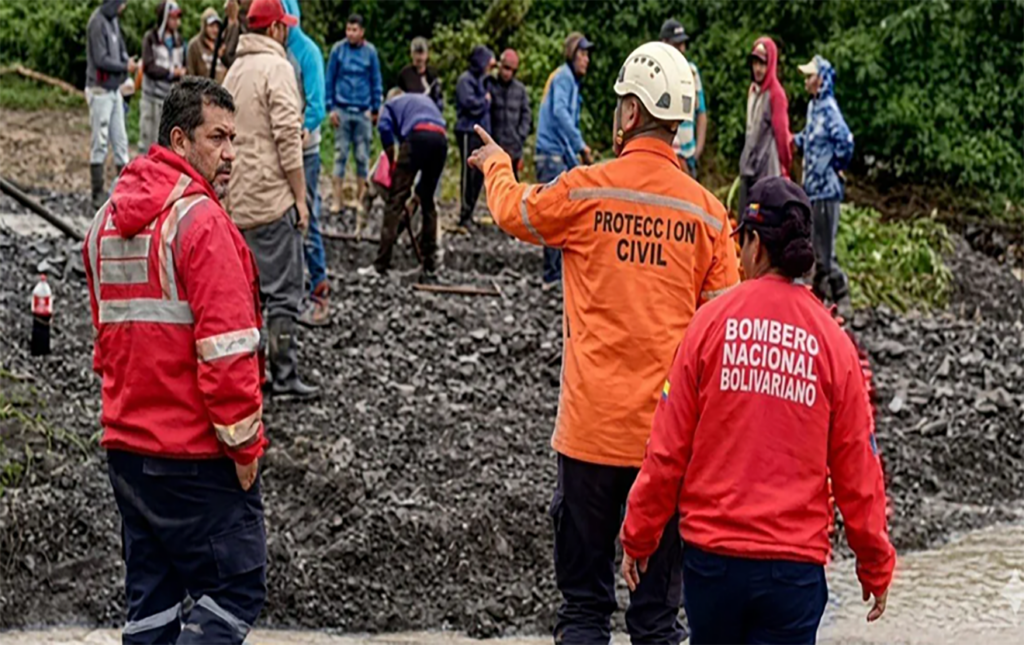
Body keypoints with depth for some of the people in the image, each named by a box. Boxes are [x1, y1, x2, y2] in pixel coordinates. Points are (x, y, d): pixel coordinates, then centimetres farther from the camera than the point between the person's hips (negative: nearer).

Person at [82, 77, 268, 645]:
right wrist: (243, 443, -13)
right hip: (196, 453, -8)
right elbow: (225, 346, -19)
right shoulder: (200, 220, -16)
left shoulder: (107, 219, 12)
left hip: (126, 444, 8)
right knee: (234, 589, -1)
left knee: (152, 598, 14)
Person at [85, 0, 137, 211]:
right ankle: (98, 194, 1)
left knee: (120, 140, 11)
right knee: (100, 143, -4)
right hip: (100, 90, -9)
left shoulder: (113, 20, 11)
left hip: (114, 89, 9)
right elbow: (101, 59, -20)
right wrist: (125, 67, -9)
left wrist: (127, 61, -3)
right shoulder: (98, 22, -16)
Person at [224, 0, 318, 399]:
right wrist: (300, 197, -13)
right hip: (271, 197, -9)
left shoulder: (235, 69, 15)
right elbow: (288, 137, -17)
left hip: (239, 198, 9)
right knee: (283, 290, -5)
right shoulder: (276, 67, -12)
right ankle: (284, 377, -5)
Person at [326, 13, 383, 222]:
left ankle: (360, 200, 11)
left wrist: (375, 109, 4)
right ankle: (338, 200, 2)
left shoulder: (370, 52, 1)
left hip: (363, 112, 1)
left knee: (362, 156, 4)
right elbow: (330, 79, 3)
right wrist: (331, 107, -2)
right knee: (340, 154, 0)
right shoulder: (338, 50, -1)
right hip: (342, 110, -1)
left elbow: (376, 82, 7)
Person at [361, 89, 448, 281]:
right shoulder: (426, 99, 40)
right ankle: (429, 268, 12)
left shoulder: (391, 103, 27)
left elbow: (384, 128, 2)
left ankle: (381, 265, -9)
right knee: (427, 202, 15)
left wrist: (392, 163, 11)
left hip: (418, 135, -4)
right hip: (441, 138, 4)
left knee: (396, 198, -2)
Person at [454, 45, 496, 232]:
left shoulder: (482, 80, 19)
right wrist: (486, 100, -3)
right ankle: (465, 217, -6)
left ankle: (468, 215, 16)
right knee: (469, 173, -8)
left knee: (479, 175, 8)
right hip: (469, 131, -8)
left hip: (481, 131, 8)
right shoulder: (466, 80, -8)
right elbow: (470, 104, -19)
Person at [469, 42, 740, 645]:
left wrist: (497, 166, 36)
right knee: (661, 569, 9)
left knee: (585, 592, 8)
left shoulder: (585, 189, -7)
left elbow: (514, 211, 14)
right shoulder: (708, 211, -2)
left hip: (593, 419, -1)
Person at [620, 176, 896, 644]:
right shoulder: (833, 342, -2)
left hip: (711, 550, 0)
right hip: (795, 562, 0)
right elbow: (857, 468, 2)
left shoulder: (713, 320, -4)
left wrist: (638, 536, 9)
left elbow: (668, 447, -3)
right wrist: (876, 566, 13)